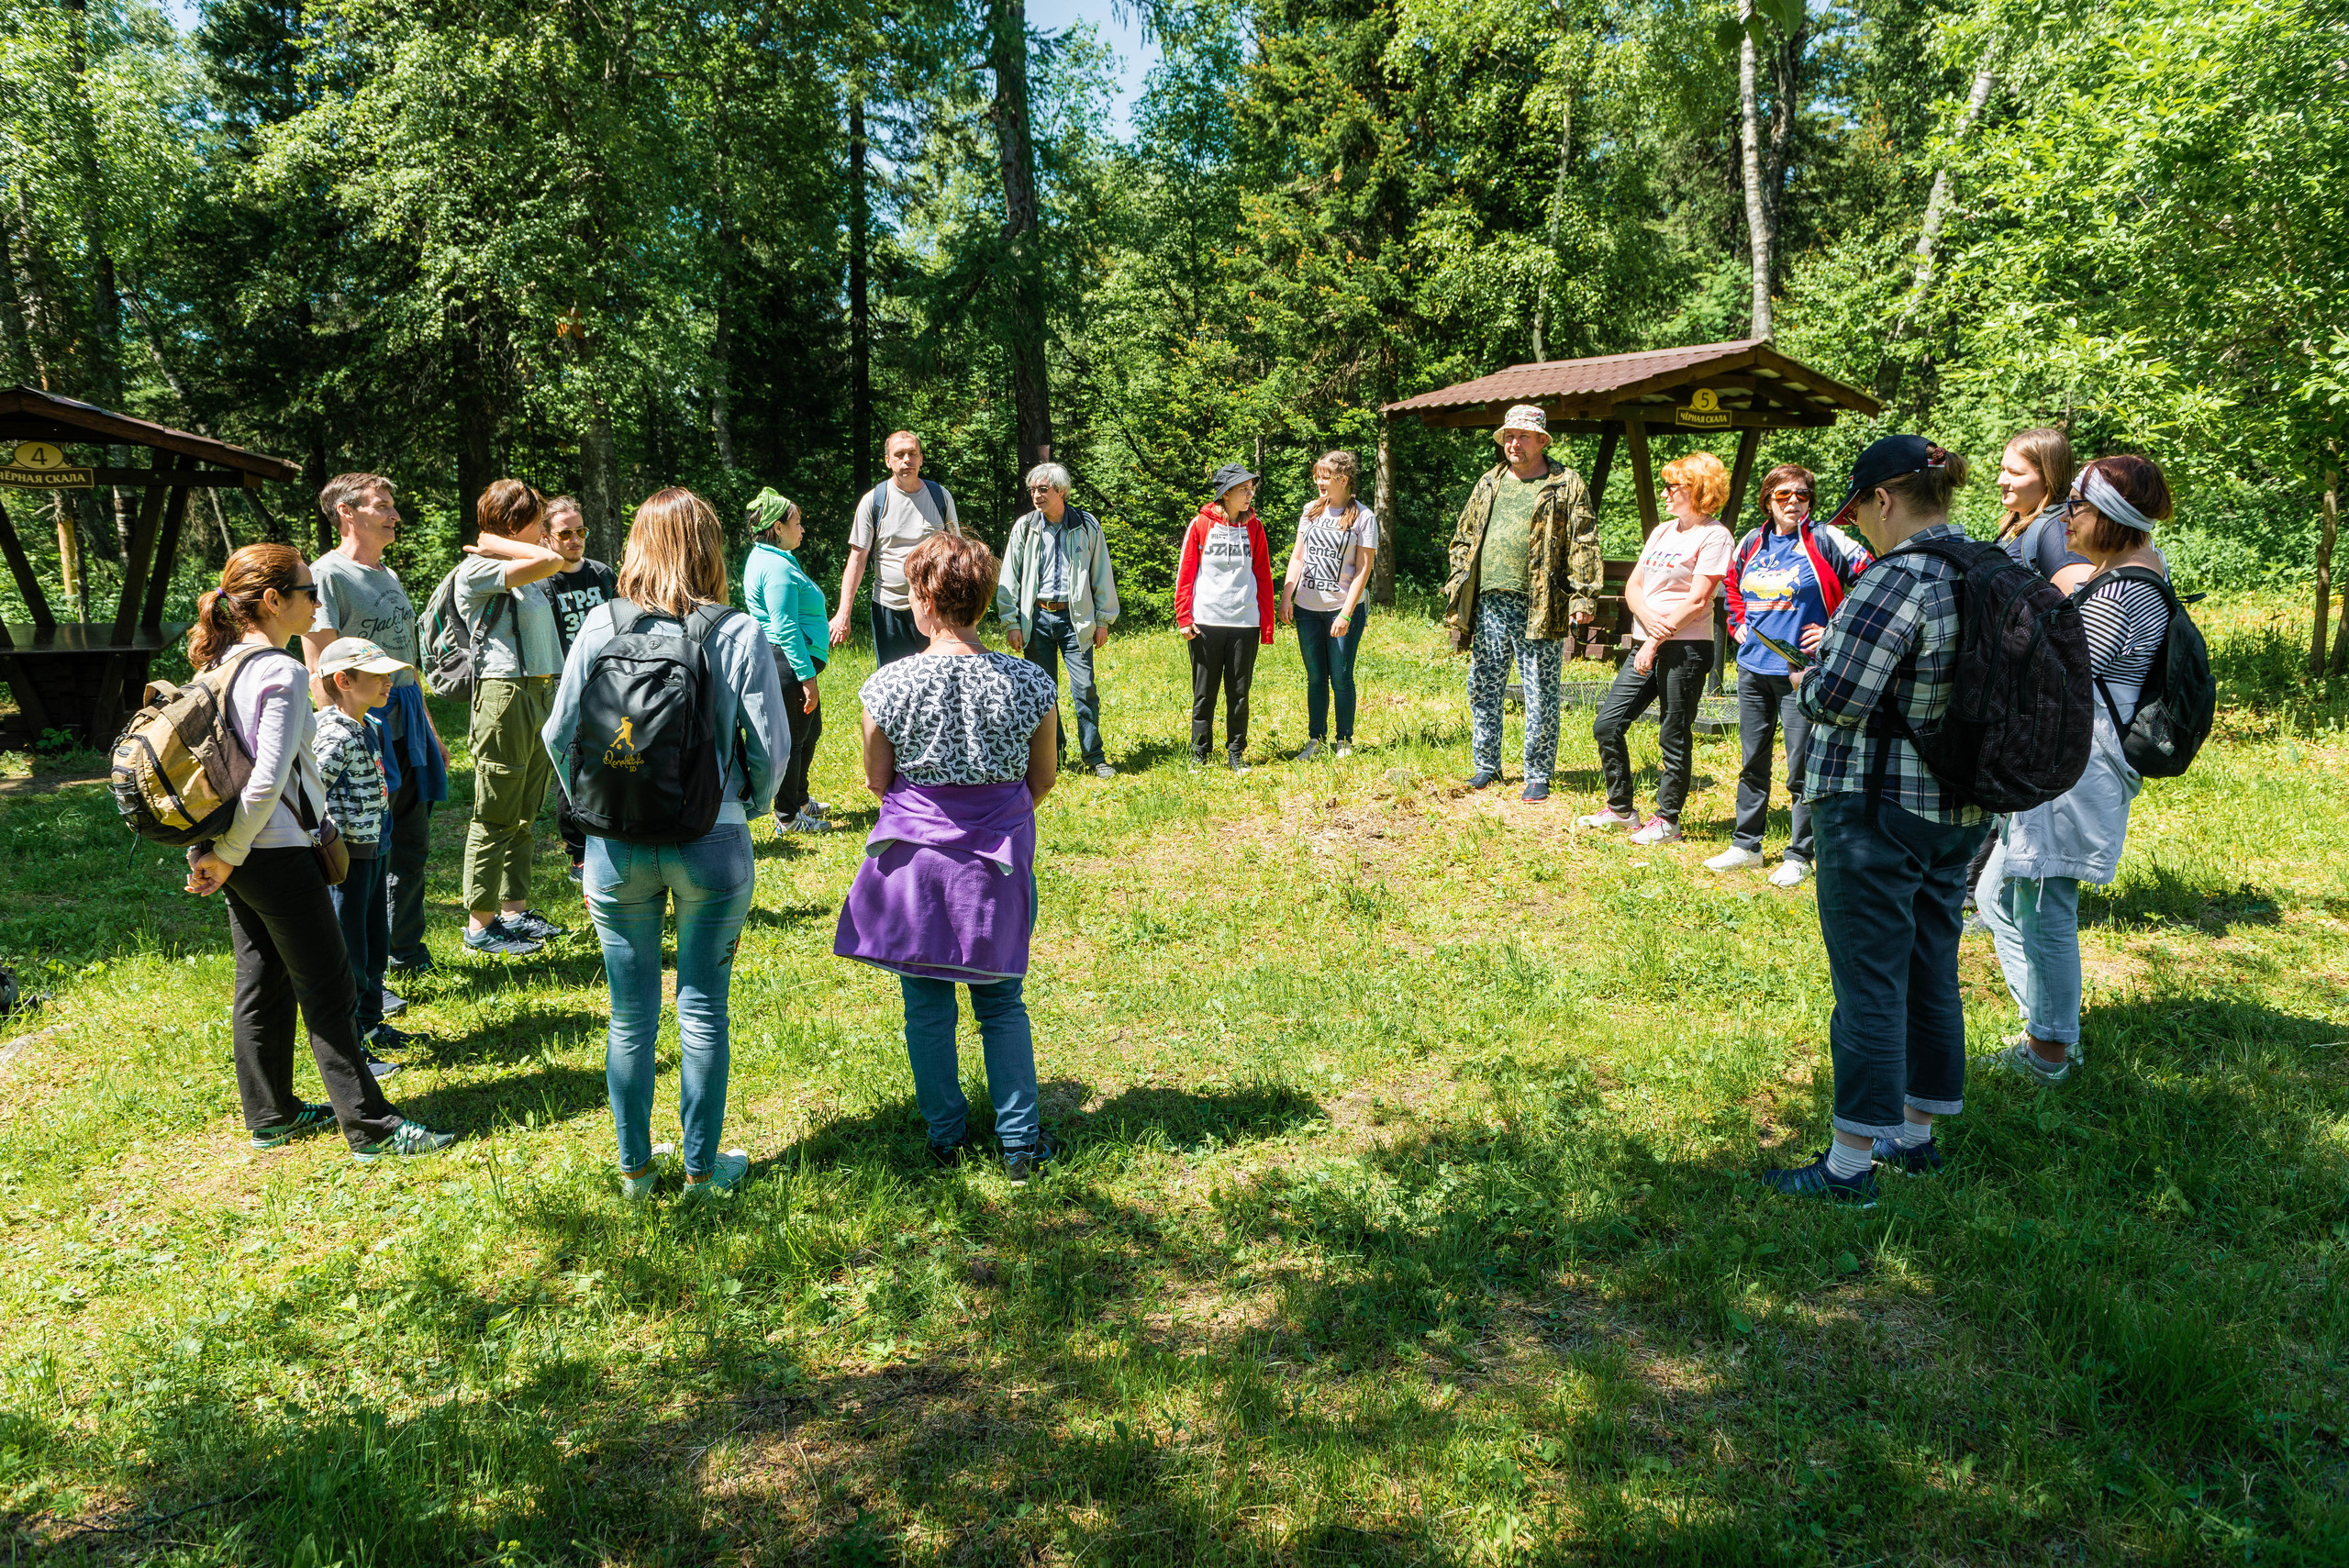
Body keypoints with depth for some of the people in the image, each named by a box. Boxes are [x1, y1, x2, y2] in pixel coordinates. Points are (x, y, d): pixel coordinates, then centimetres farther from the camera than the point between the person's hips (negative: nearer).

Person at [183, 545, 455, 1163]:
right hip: (277, 854, -9)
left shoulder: (221, 665, 10)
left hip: (239, 855, 9)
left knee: (263, 985, 16)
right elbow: (268, 780, -23)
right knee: (328, 990, -3)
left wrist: (212, 851, 16)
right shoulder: (282, 672, -18)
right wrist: (228, 855, -14)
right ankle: (370, 1127, 3)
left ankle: (270, 1115, 27)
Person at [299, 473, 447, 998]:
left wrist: (431, 732, 23)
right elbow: (321, 676, -15)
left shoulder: (389, 575, 18)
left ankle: (406, 951, 31)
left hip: (408, 726, 9)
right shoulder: (327, 575, -9)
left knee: (411, 849, 16)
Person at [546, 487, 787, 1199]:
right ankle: (703, 1165, 22)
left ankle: (634, 1167, 26)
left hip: (617, 844, 2)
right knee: (702, 1009, 11)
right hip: (712, 844, -1)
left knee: (631, 1013, 13)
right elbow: (770, 747, -8)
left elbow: (559, 734, 0)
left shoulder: (601, 625, -3)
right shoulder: (740, 634, -8)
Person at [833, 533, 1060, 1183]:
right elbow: (1044, 778, 1)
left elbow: (877, 780, -2)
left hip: (915, 853, -1)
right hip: (1000, 858, 1)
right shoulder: (1030, 683, -10)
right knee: (1001, 1001, 15)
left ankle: (946, 1136, 24)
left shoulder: (889, 684, -13)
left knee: (926, 1003, 13)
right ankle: (1020, 1142, 17)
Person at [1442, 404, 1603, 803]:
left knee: (1540, 695, -1)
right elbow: (1464, 539, 20)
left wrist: (1582, 596, -11)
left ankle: (1538, 776, 8)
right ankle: (1486, 765, 23)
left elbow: (1583, 546, -3)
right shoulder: (1490, 483, 17)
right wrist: (1456, 589, 12)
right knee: (1483, 689, 10)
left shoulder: (1566, 486, 2)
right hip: (1488, 603, 5)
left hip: (1537, 608, -5)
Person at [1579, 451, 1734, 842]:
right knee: (1607, 726, 4)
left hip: (1685, 648, -8)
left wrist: (1657, 641, -14)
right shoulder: (1662, 532, 17)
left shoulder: (1713, 536, -6)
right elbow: (1632, 586, 13)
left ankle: (1667, 820, 11)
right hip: (1646, 646, 8)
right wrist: (1647, 617, -8)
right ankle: (1621, 809, 18)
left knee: (1675, 737, 0)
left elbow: (1697, 601, -14)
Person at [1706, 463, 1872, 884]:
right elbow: (1732, 584, 29)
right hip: (1752, 668, 6)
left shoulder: (1825, 542, -7)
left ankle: (1799, 857, 9)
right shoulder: (1752, 543, 9)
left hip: (1800, 671, -6)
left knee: (1802, 770, -1)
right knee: (1753, 763, 14)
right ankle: (1745, 845, 25)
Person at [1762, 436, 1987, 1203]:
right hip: (1958, 810, 9)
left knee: (1869, 983, -1)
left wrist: (1806, 679, 1)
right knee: (1932, 974, 17)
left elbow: (1836, 700, -21)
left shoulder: (1899, 578, -20)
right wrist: (1842, 648, 13)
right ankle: (1915, 1135, 30)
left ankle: (1851, 1164, 8)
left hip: (1877, 812, -9)